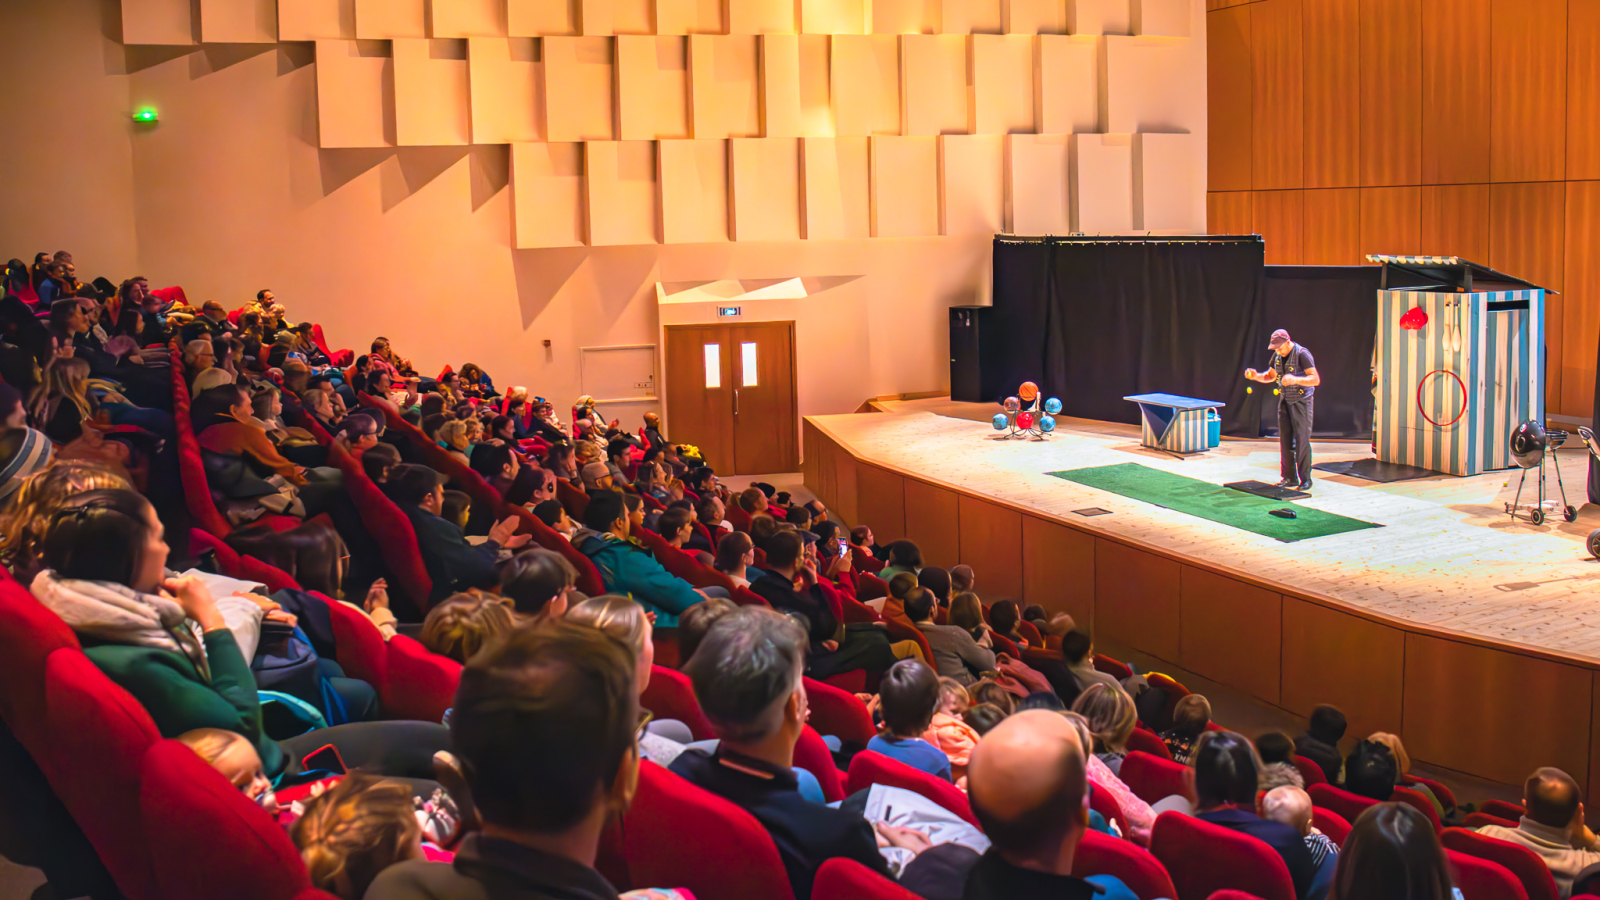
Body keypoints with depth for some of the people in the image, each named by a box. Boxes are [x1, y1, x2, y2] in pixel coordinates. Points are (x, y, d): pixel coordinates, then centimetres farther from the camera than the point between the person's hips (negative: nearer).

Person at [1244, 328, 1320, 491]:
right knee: (1285, 440, 5)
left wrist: (1295, 380, -38)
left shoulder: (1302, 354, -17)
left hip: (1301, 401, -7)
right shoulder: (1277, 355, 5)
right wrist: (1256, 376, 0)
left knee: (1302, 440, -7)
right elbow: (1270, 376, 20)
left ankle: (1305, 479, 0)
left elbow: (1315, 379, -24)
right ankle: (1289, 477, 12)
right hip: (1285, 401, 7)